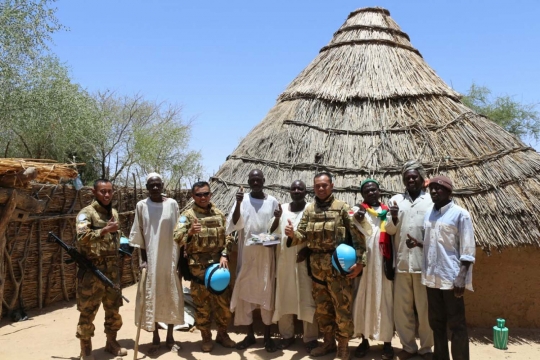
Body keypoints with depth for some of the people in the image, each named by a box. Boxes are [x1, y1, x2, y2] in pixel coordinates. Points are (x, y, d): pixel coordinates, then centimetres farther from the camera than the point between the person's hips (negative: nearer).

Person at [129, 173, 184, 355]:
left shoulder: (172, 204, -2)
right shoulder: (141, 206, -2)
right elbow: (138, 234, 1)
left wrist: (181, 258, 0)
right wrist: (143, 259, -4)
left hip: (170, 258, 0)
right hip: (151, 259, 0)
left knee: (171, 296, 8)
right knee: (151, 297, 6)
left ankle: (170, 337, 23)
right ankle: (155, 338, 22)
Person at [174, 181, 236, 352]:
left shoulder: (219, 214, 6)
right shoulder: (187, 215, -6)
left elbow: (228, 237, 9)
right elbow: (177, 238, -17)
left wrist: (224, 255, -5)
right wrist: (189, 232, -37)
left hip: (219, 263, 3)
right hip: (198, 266, -3)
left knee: (224, 301, 10)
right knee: (201, 304, 7)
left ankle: (222, 333, 28)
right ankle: (206, 337, 24)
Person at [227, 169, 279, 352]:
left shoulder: (272, 201, 2)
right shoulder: (243, 201, -1)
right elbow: (235, 224, -12)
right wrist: (238, 203, -26)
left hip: (266, 254, 0)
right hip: (246, 254, 0)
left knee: (267, 293, 6)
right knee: (244, 292, 7)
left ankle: (267, 336, 19)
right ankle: (250, 335, 23)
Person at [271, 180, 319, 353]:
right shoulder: (281, 209, 8)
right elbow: (274, 233, 11)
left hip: (304, 261, -3)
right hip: (284, 260, 3)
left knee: (307, 299, 0)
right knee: (284, 298, 10)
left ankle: (310, 338, 11)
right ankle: (287, 335, 24)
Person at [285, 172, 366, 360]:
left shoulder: (342, 207, -4)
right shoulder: (309, 209, 8)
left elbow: (357, 235, -7)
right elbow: (302, 236, 6)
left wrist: (360, 261, -14)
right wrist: (292, 234, -17)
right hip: (316, 265, 5)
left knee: (342, 307, 2)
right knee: (321, 307, 15)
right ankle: (329, 341, 31)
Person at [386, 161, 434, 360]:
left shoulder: (432, 200, 4)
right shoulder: (396, 199, 9)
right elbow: (390, 230, 6)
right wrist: (393, 218, -14)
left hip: (424, 261, -2)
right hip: (402, 261, 2)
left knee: (425, 307, 7)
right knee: (402, 306, 9)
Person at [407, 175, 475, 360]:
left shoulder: (460, 214, -8)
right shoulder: (428, 214, 11)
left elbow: (467, 250, -10)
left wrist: (461, 279, -15)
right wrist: (417, 243, -1)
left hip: (451, 278, -6)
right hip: (431, 277, 7)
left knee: (456, 324, 3)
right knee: (436, 322, 15)